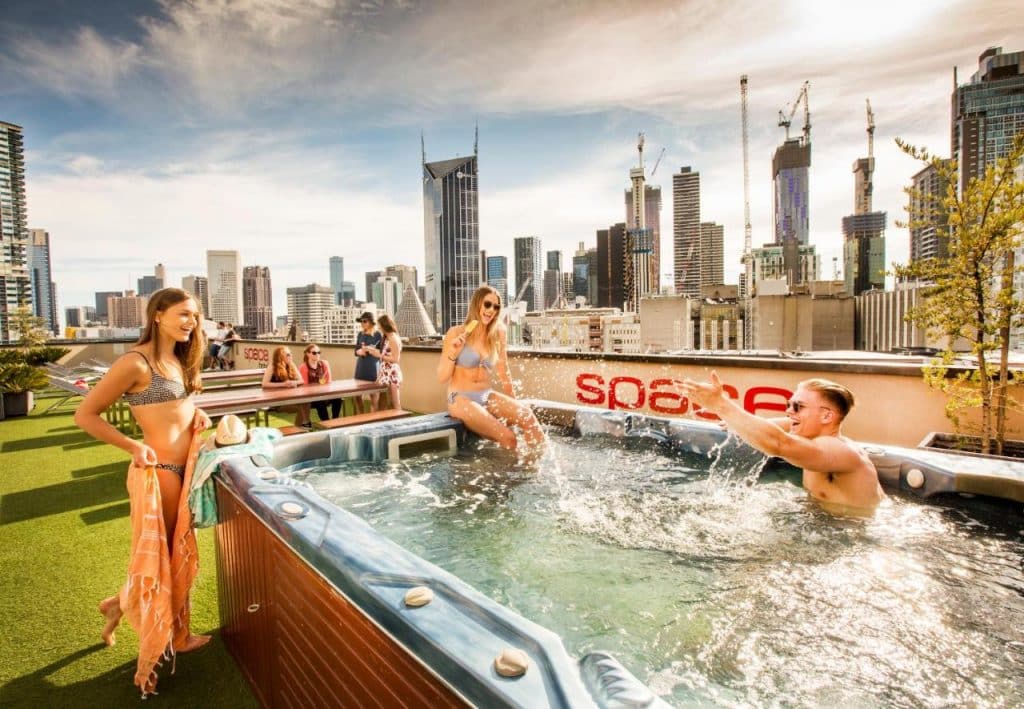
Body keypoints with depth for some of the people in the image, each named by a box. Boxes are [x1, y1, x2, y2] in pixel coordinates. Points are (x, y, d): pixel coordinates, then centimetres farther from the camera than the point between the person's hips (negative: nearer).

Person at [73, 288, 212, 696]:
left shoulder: (178, 360, 8)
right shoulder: (136, 362, -16)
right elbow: (85, 415, -13)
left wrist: (197, 415, 1)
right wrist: (133, 447, -21)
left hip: (184, 469, 8)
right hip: (157, 471, -8)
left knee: (179, 557, 20)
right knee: (155, 559, 10)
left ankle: (175, 636, 40)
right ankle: (150, 652, 33)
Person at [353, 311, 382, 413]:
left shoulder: (378, 335, -6)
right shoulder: (360, 335, 8)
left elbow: (380, 354, -6)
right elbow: (356, 351, 12)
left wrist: (369, 349, -19)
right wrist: (360, 351, -9)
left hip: (373, 368, -5)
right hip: (361, 368, 5)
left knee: (374, 395, -1)